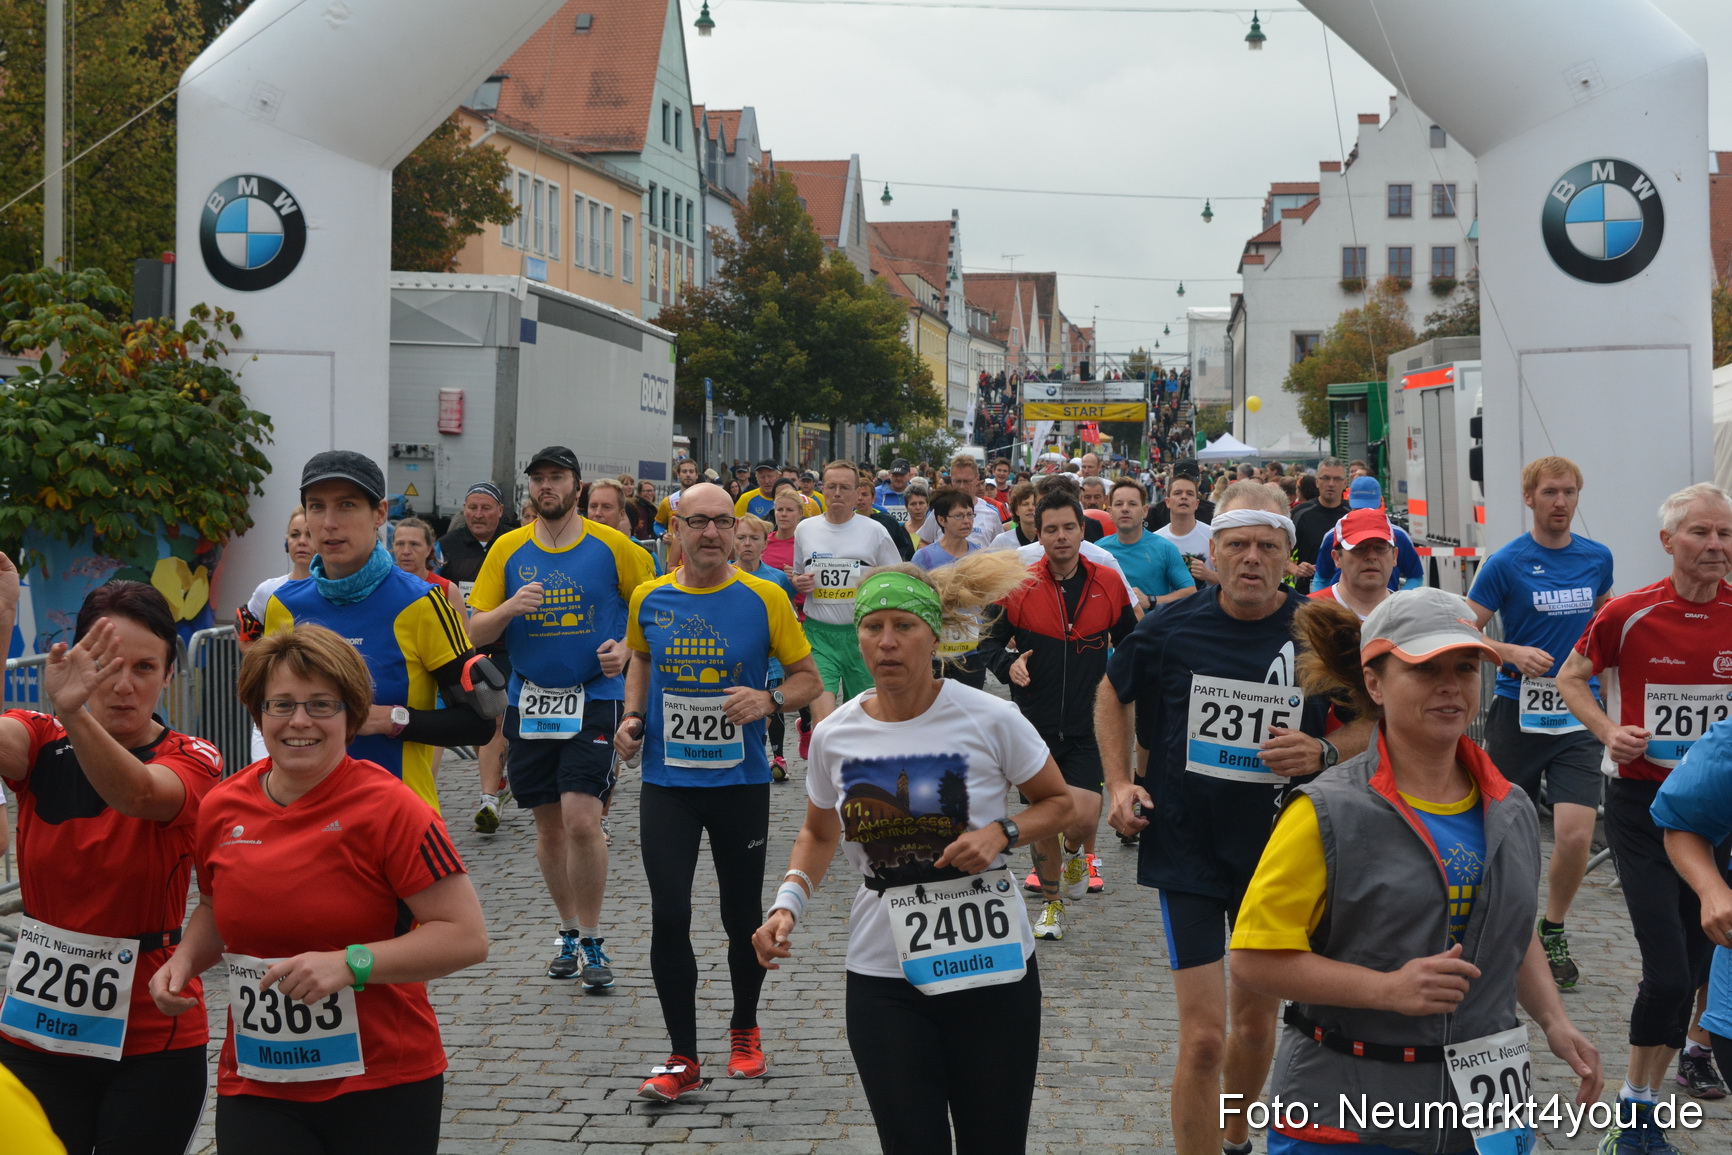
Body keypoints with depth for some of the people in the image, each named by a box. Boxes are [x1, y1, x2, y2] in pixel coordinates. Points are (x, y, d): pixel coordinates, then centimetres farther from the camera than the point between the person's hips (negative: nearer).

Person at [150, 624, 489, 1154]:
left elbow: (467, 937, -16)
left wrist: (349, 963, -24)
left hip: (381, 1087, -3)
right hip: (254, 1086, 4)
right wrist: (185, 960, 2)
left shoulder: (388, 808, -14)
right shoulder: (221, 809, 2)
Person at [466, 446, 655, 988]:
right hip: (529, 701, 3)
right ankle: (568, 930, 28)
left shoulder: (611, 545, -1)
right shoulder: (508, 549, 5)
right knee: (549, 825, 10)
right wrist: (511, 608, -15)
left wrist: (626, 648, -11)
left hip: (594, 699, -3)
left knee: (581, 818, -15)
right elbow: (476, 630, 5)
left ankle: (592, 942, 0)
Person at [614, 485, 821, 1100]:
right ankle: (682, 1056, 6)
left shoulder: (764, 599, -6)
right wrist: (633, 716, 6)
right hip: (666, 781, 1)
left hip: (741, 781, -1)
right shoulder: (648, 598, 1)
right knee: (669, 916, -6)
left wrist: (769, 700, -19)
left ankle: (744, 1029, 35)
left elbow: (808, 678, 1)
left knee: (743, 915, 11)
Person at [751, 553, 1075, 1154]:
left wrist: (1002, 833, -14)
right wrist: (787, 903, -1)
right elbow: (819, 835, 16)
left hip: (991, 968, -1)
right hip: (883, 976, 2)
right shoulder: (835, 736, -1)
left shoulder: (989, 719, -9)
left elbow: (1057, 802, 5)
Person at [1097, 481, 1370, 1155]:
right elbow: (1113, 694, 11)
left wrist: (1323, 751, -14)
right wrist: (1119, 783, 1)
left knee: (1256, 1016, 19)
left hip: (1280, 852, 2)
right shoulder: (1172, 628, -8)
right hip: (1186, 852, -2)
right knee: (1203, 1035, -8)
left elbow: (1366, 724, 6)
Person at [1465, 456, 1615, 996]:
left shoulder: (1598, 558, 7)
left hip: (1577, 715, 2)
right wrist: (1513, 652, -21)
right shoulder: (1506, 563, -5)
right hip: (1518, 713, -2)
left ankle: (1553, 933, 11)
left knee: (1576, 834, -13)